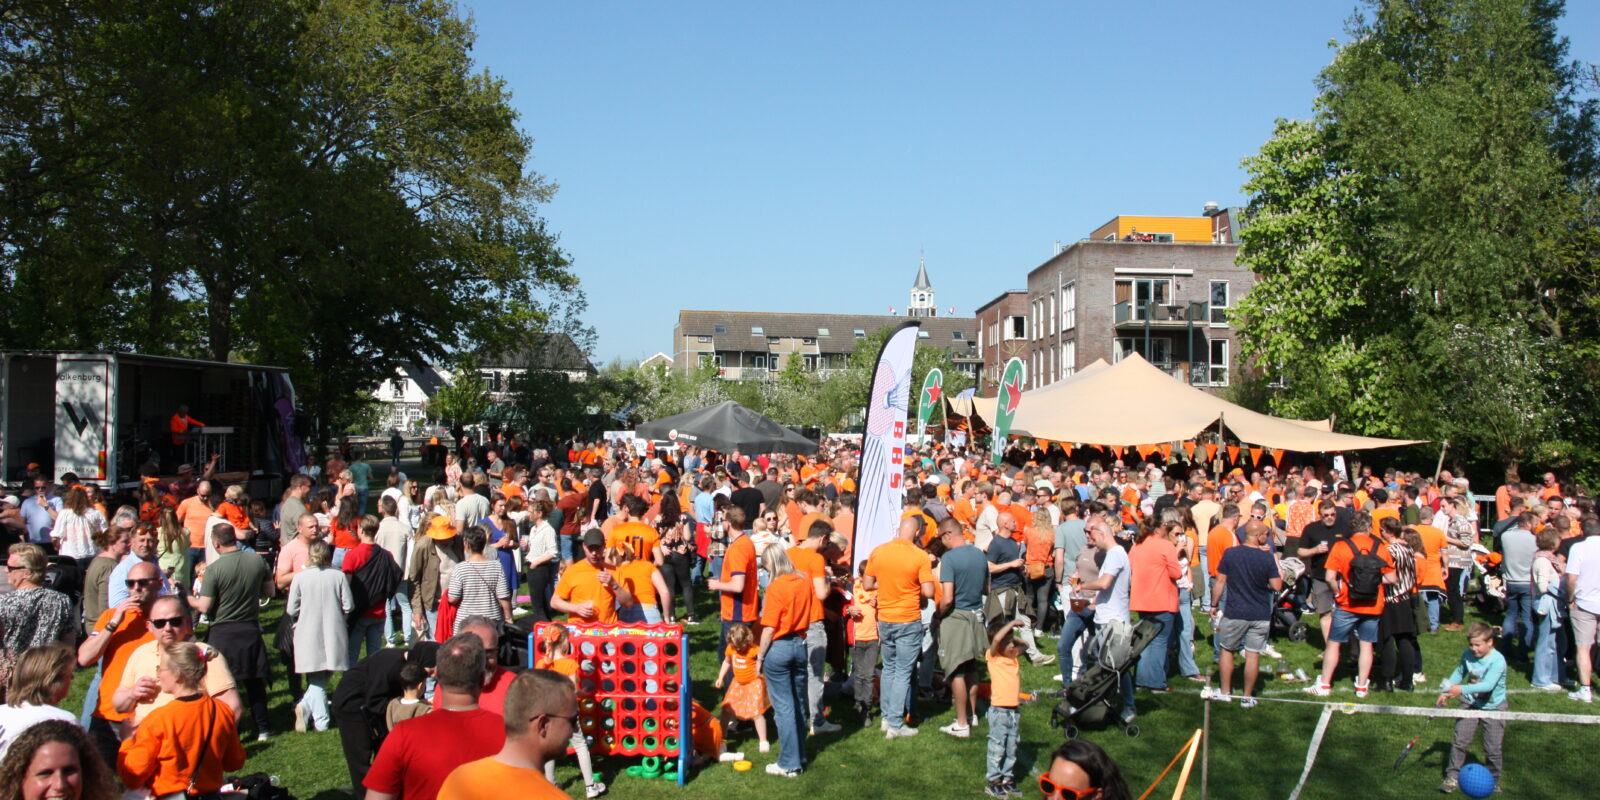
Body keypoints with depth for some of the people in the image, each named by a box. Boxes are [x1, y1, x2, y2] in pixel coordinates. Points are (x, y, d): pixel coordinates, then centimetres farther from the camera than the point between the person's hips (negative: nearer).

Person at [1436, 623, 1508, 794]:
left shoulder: (1497, 661, -24)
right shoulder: (1467, 655, -7)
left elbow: (1487, 685, -37)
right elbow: (1459, 672, 13)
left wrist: (1462, 689, -48)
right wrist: (1446, 693, 9)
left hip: (1492, 708, -4)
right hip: (1470, 704, 4)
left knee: (1492, 749, 4)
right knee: (1459, 741, -1)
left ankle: (1494, 781, 27)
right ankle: (1452, 776, 9)